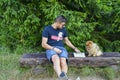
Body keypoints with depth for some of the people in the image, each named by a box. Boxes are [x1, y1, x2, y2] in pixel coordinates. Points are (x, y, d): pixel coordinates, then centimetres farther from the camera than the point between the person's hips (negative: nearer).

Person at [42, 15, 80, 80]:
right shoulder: (47, 29, 0)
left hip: (61, 48, 4)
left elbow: (66, 41, 28)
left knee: (63, 61, -32)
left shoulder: (63, 29, 14)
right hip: (51, 49, -3)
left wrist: (75, 48, 22)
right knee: (56, 58, -39)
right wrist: (54, 48, -15)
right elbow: (43, 44, -3)